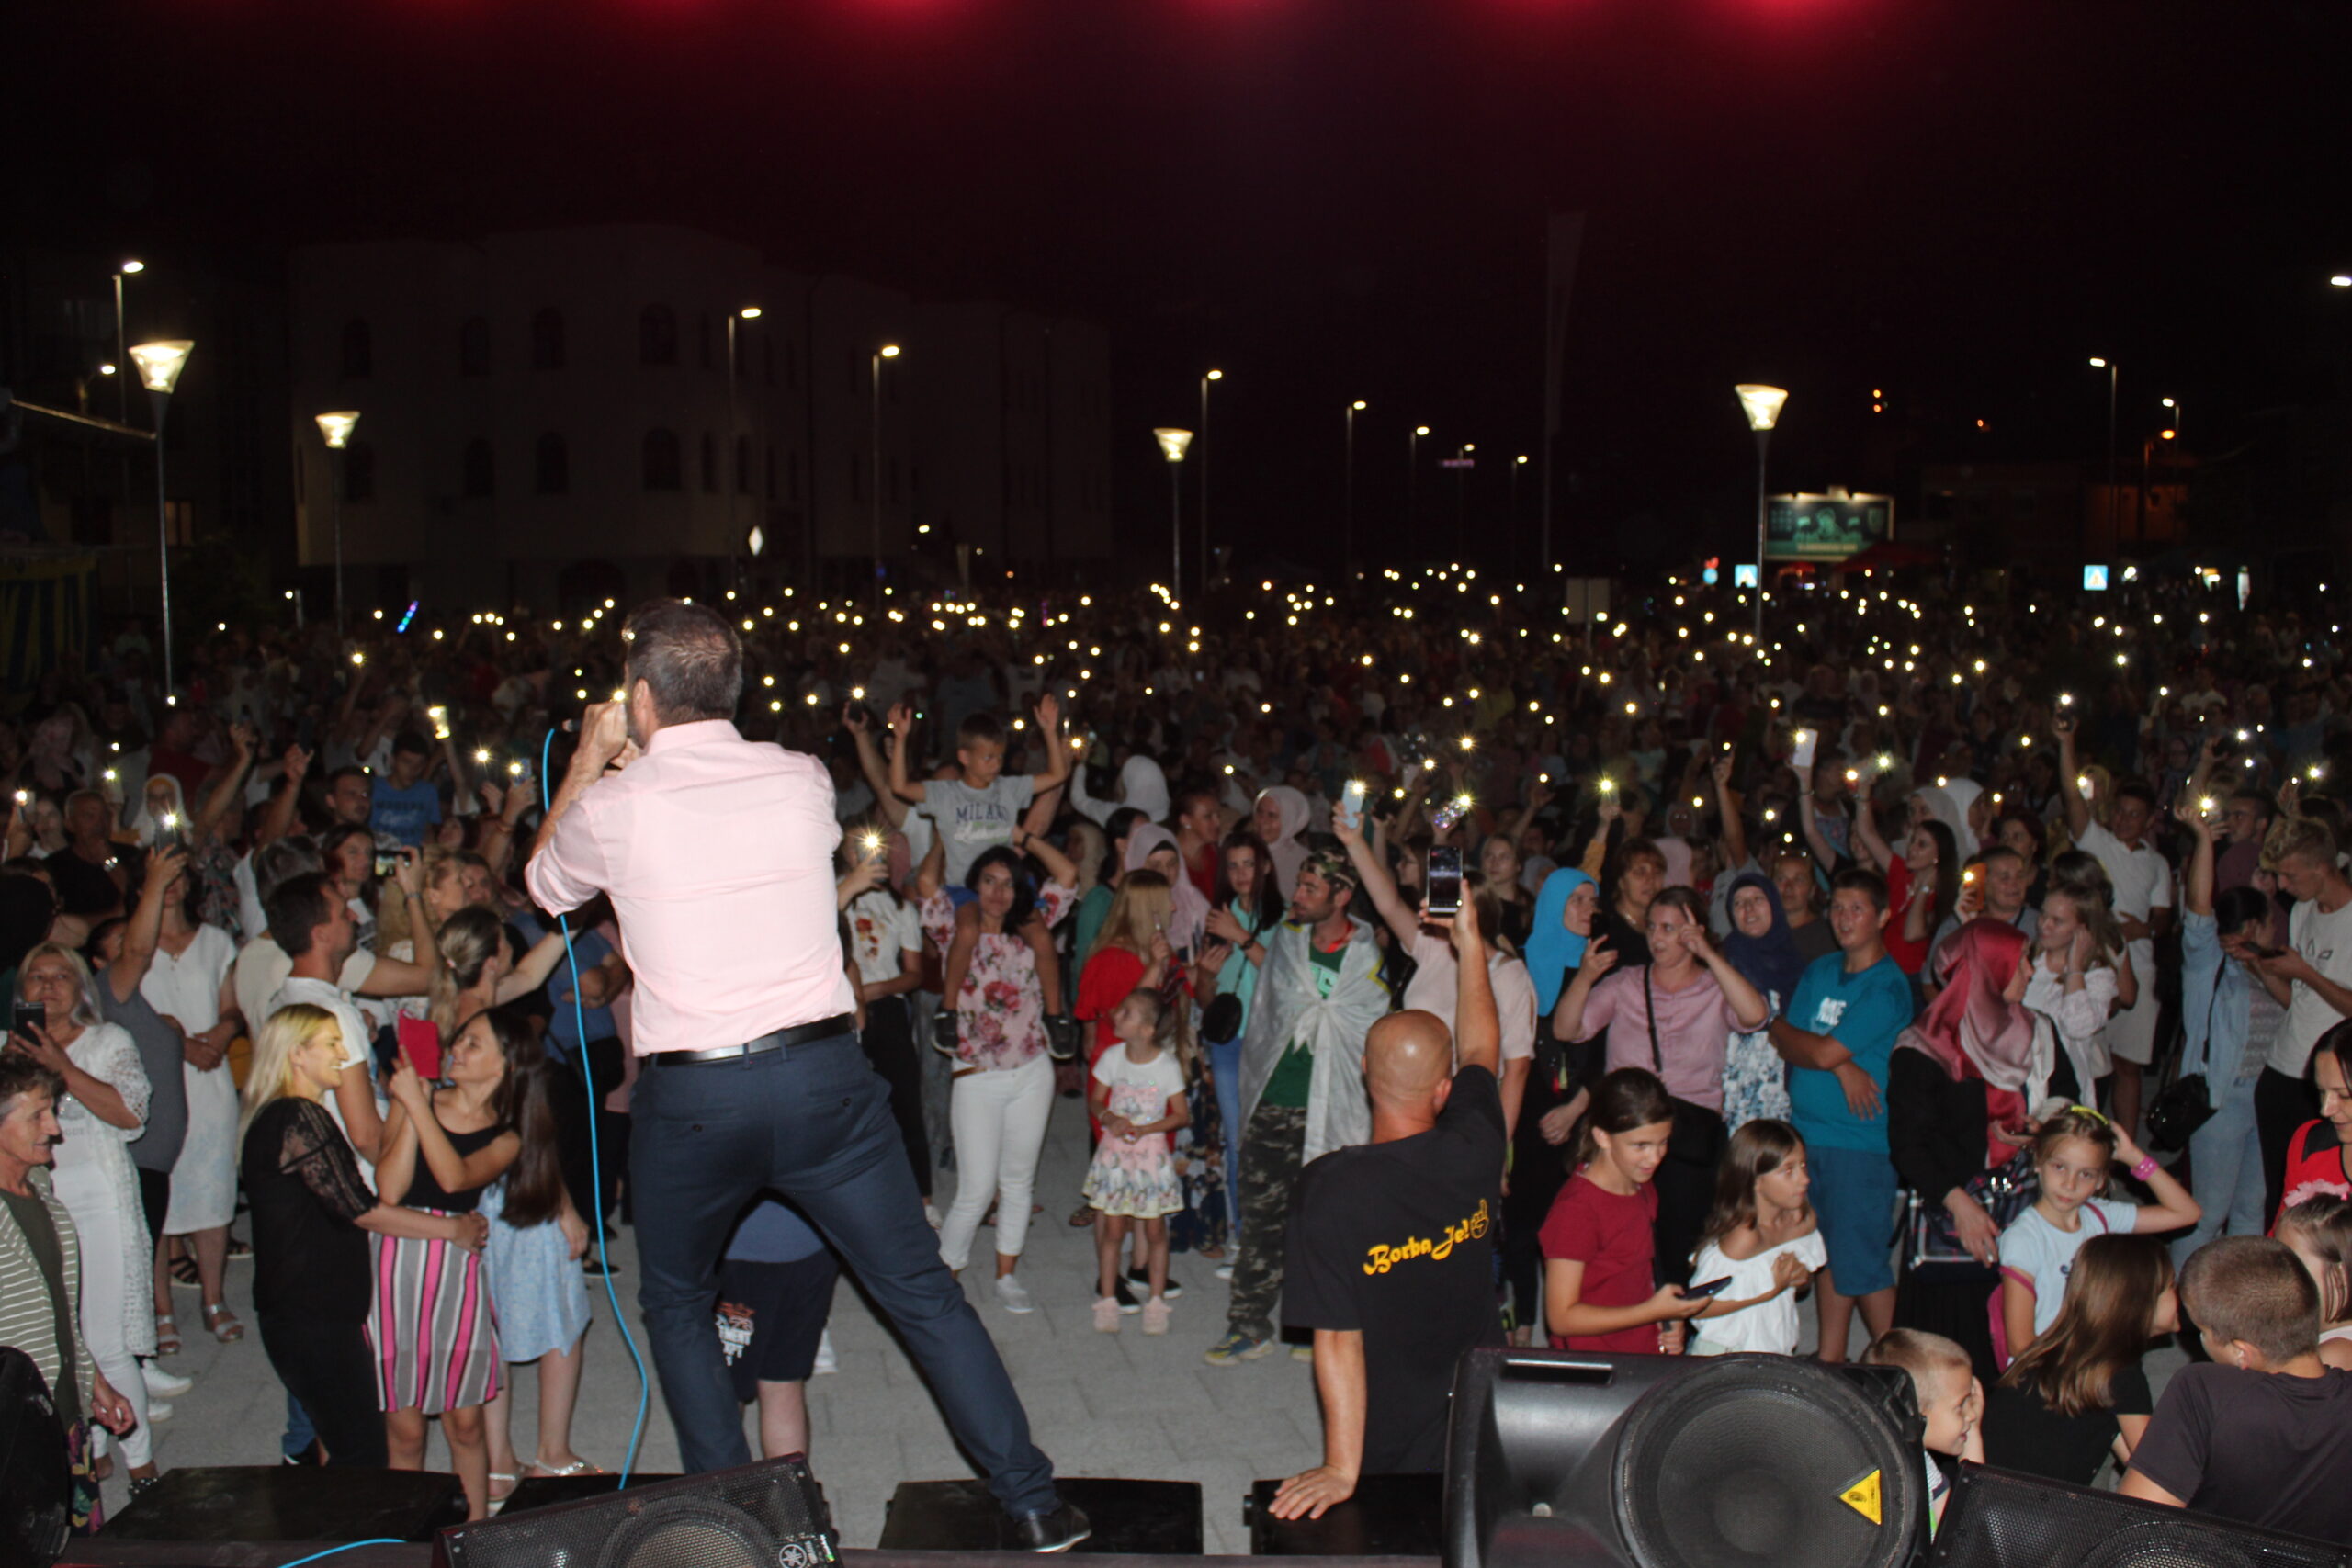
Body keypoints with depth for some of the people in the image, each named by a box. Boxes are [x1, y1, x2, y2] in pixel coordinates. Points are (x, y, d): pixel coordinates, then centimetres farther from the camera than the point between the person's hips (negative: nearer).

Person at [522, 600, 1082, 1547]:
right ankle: (1030, 1502, 13)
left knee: (676, 1303, 23)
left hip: (691, 1097, -2)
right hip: (823, 1076, 2)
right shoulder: (801, 780, 1)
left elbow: (543, 884, 17)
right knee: (923, 1290, 10)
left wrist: (589, 760, 26)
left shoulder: (613, 809, -6)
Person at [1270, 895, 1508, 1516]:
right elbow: (1482, 1050, 8)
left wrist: (1341, 1468, -18)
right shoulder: (1474, 1153, -13)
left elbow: (1336, 1338, -22)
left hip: (1389, 1446, -3)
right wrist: (1471, 942, 19)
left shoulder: (1329, 1187, -23)